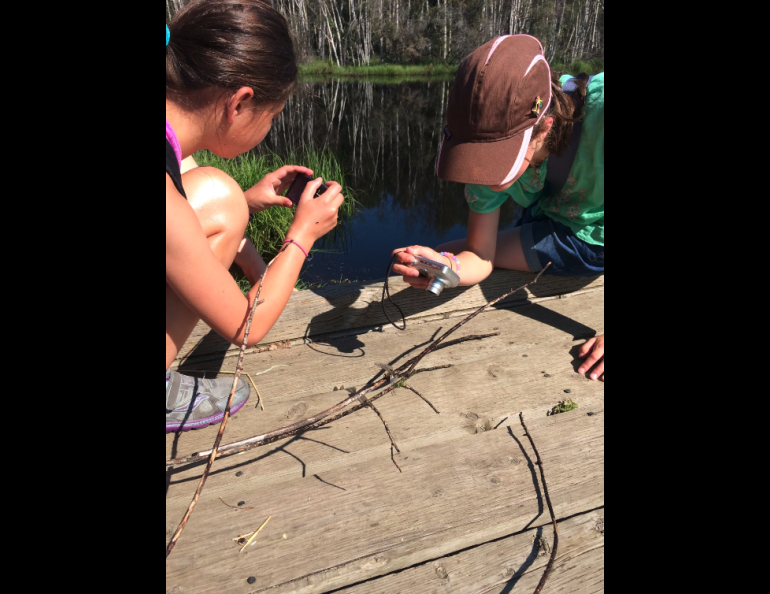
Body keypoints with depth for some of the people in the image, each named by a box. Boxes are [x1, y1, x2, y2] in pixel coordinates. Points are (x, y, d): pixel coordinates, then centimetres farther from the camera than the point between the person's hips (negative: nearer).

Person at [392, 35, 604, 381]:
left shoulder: (597, 109, -40)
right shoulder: (493, 152, -23)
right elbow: (480, 257, -18)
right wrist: (448, 266, -40)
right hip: (551, 228, 3)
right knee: (441, 256, -5)